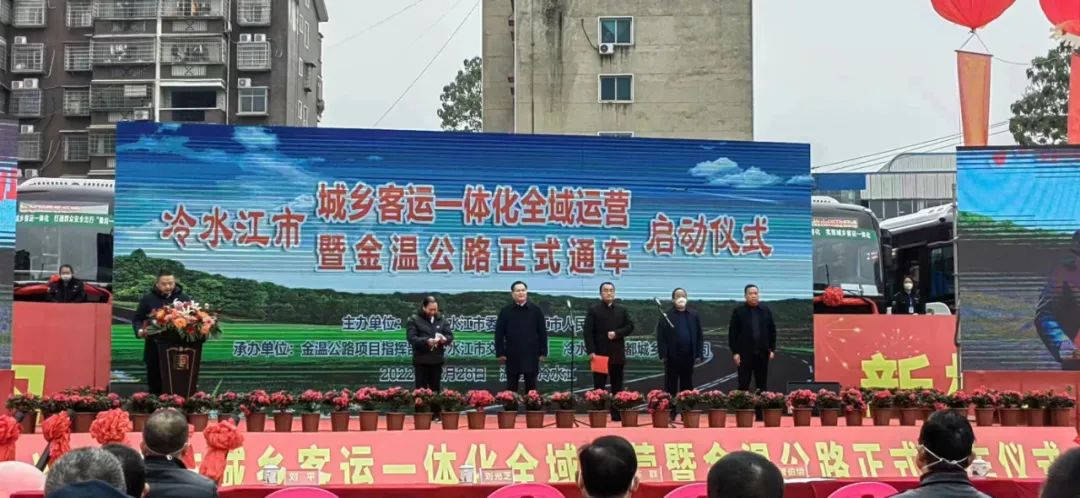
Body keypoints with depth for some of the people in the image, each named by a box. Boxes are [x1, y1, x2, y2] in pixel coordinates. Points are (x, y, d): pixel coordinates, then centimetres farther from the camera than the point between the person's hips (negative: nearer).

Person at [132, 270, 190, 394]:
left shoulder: (184, 298, 6)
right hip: (155, 348, 0)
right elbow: (137, 319, 7)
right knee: (155, 385, 8)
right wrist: (140, 331, -13)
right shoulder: (148, 299, 4)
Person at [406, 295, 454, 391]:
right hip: (421, 361, -4)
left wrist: (445, 339, -17)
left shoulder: (441, 320, 11)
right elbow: (411, 338, -13)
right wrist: (426, 341, -28)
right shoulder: (414, 320, -2)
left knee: (435, 389, 9)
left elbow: (450, 336, 7)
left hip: (437, 361, 4)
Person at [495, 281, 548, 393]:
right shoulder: (506, 311, 2)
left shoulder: (536, 310, 4)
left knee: (531, 387, 6)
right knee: (511, 387, 5)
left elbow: (542, 333, 4)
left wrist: (543, 352, 0)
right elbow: (499, 334, 2)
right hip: (513, 356, 0)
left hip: (531, 355, 0)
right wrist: (500, 353, -4)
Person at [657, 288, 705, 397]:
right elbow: (661, 337, -5)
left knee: (687, 385, 9)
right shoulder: (666, 316, -1)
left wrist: (699, 354, 1)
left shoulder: (694, 315, 8)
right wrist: (663, 355, -12)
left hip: (689, 356, 3)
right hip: (672, 356, -3)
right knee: (671, 386, 4)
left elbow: (700, 336, 8)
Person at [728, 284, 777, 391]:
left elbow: (772, 331, 10)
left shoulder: (766, 310, 7)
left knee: (762, 385, 7)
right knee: (743, 384, 1)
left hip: (762, 352, 3)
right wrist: (735, 352, -8)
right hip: (745, 353, -3)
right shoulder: (738, 311, -1)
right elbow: (733, 333, -3)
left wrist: (772, 349, 4)